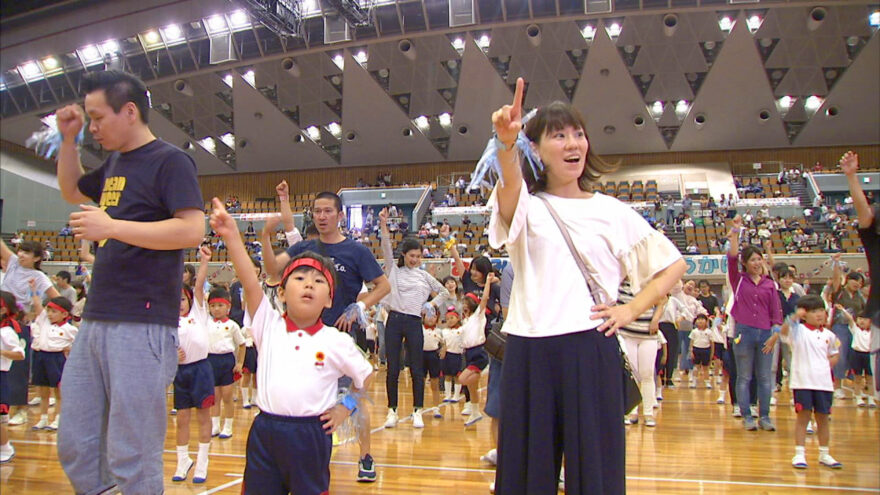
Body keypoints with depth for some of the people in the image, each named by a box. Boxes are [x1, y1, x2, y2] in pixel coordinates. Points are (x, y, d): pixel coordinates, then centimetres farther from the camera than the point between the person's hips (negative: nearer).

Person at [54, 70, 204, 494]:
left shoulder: (170, 161, -7)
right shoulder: (114, 163, 18)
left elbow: (192, 230, -19)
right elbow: (71, 191, 36)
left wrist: (111, 227, -20)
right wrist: (68, 139, 21)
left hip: (143, 326, -8)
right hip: (96, 322, 9)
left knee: (132, 459, -3)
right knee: (75, 449, 13)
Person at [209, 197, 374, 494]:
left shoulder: (336, 342, -1)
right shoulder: (269, 327, 1)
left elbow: (368, 378, 14)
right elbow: (249, 282, -13)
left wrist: (346, 407, 4)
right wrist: (231, 236, -25)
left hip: (311, 434, -1)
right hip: (264, 432, 1)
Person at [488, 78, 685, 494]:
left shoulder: (611, 211, 9)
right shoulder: (526, 207, 5)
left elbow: (672, 264, 15)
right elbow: (510, 187, -20)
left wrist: (631, 309, 1)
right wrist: (506, 145, -41)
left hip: (591, 351, 0)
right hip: (529, 352, 0)